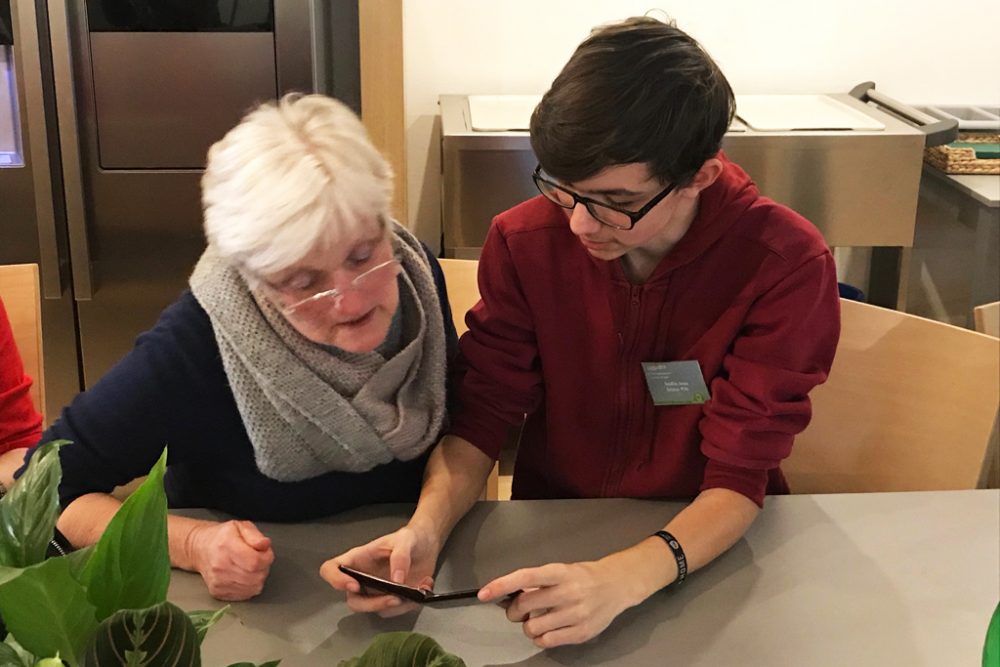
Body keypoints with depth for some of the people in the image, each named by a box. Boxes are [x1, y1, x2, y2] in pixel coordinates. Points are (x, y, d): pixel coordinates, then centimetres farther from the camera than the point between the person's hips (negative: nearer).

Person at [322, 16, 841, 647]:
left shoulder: (784, 267, -19)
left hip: (710, 541, 0)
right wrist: (425, 530, -26)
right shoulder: (524, 241, -11)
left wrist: (623, 578, -37)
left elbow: (738, 478, -19)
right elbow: (482, 415, -6)